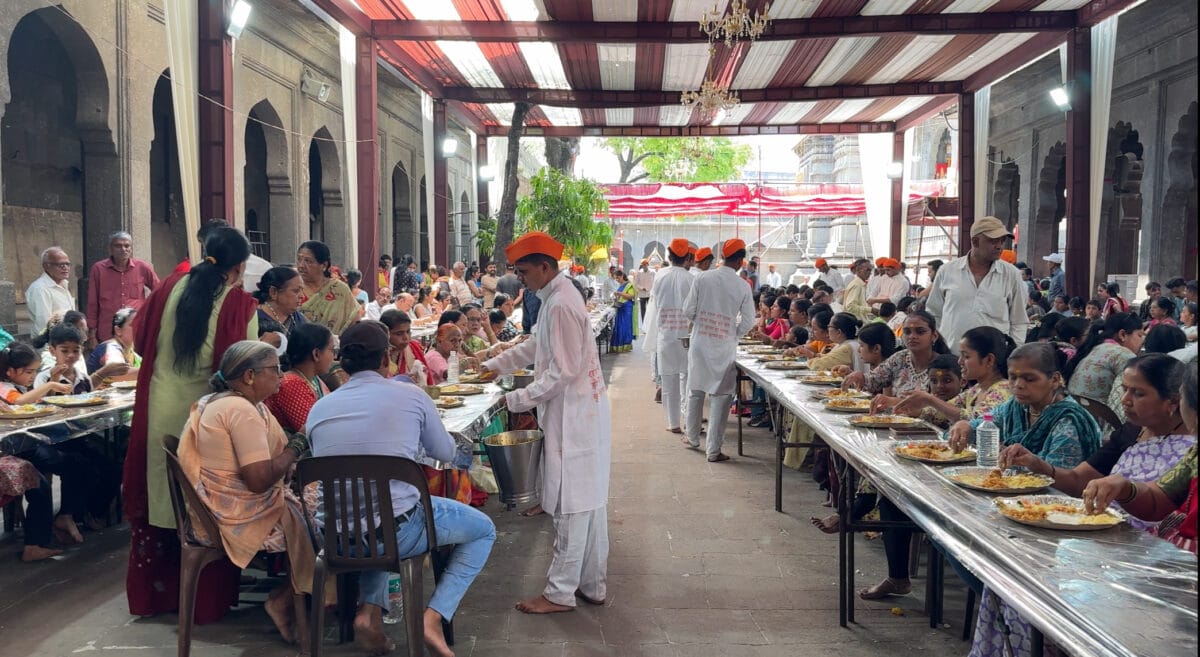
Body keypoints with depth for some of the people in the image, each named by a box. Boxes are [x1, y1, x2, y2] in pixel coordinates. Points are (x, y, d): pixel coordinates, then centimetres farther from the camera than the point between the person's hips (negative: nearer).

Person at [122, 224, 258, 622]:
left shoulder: (171, 286, -2)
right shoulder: (238, 304, -14)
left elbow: (140, 339, 9)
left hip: (158, 410, 4)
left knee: (158, 497, 17)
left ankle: (151, 593, 29)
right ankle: (205, 600, 19)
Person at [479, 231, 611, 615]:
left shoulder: (561, 304, -20)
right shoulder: (558, 296, 12)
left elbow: (563, 371, -22)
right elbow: (538, 346, 26)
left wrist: (519, 400, -16)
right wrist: (497, 364, 22)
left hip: (573, 414, -10)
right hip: (582, 410, 10)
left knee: (570, 503, -2)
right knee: (589, 500, 15)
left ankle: (561, 592, 7)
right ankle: (592, 584, 24)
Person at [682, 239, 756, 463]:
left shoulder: (703, 278, -6)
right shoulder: (743, 287, -7)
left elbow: (688, 311, -4)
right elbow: (748, 322, -4)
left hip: (700, 344, 2)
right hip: (725, 348, -2)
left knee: (696, 391, 17)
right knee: (720, 396, 4)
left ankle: (692, 437, 33)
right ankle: (713, 450, 6)